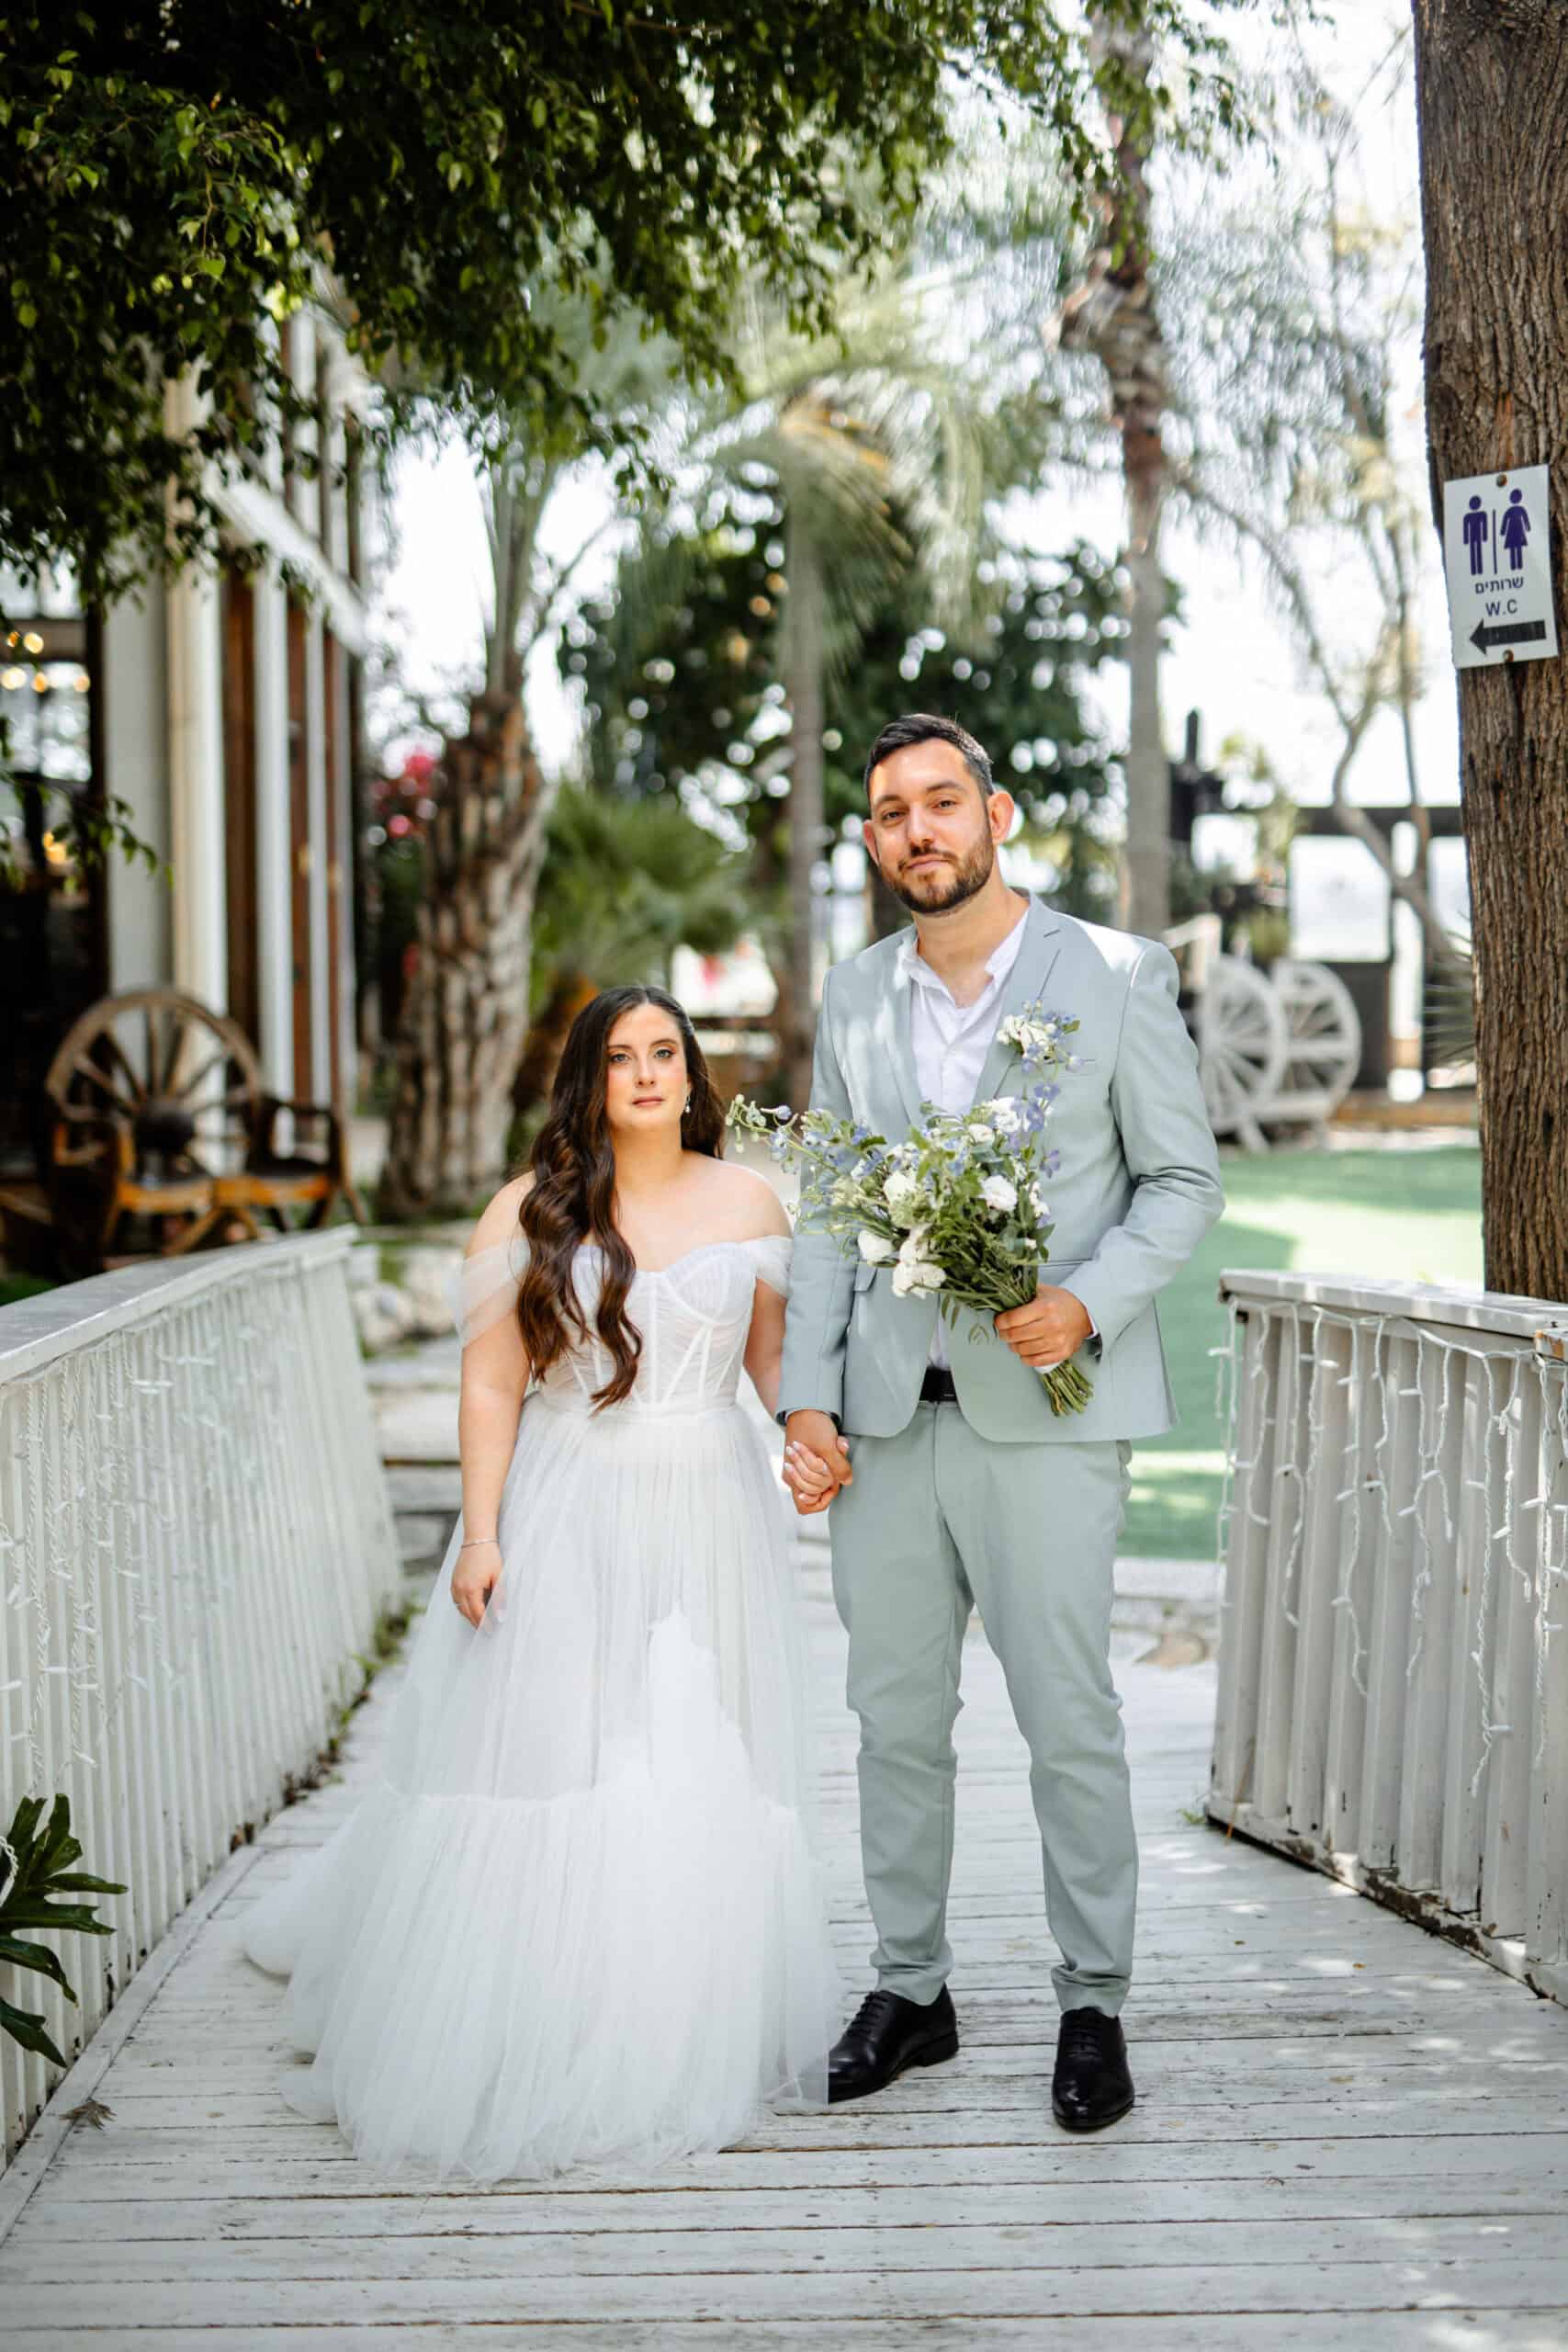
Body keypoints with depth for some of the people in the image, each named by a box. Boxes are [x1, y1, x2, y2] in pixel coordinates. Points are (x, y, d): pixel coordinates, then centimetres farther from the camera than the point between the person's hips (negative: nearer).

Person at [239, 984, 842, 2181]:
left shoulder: (747, 1200, 7)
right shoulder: (531, 1210, 1)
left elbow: (780, 1353, 11)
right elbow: (492, 1386, 0)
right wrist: (480, 1533, -8)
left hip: (708, 1526, 2)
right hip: (562, 1530, -2)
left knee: (699, 1788, 2)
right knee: (537, 1765, -4)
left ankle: (687, 2052, 15)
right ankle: (523, 2050, 7)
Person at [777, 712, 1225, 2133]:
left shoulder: (1116, 976, -1)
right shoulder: (853, 1001, 11)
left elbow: (1185, 1179, 0)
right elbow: (830, 1210, 13)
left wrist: (1087, 1300, -16)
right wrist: (806, 1398, 4)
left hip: (1046, 1410, -4)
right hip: (887, 1418, 4)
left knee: (1070, 1721, -1)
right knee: (897, 1717, 10)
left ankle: (1094, 2004, 13)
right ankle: (911, 1989, 23)